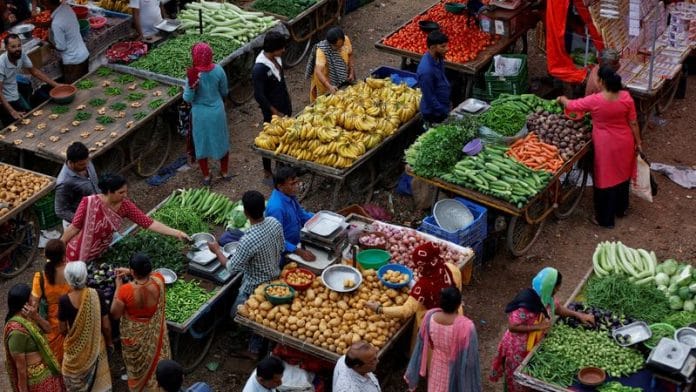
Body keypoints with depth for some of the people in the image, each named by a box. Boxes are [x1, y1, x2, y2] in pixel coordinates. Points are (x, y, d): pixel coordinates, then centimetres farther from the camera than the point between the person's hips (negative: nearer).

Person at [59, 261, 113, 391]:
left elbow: (63, 329, -8)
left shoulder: (64, 301, -21)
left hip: (74, 347, -1)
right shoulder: (97, 295, -19)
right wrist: (109, 342, 7)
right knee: (97, 380, 22)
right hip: (95, 346, 1)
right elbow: (106, 325, -11)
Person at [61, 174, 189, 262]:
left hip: (100, 254, 5)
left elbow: (149, 223, -18)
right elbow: (74, 228, -19)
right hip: (78, 254, -4)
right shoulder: (89, 203, -30)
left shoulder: (125, 206, -17)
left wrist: (177, 233, -24)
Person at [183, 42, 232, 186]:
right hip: (217, 111, 3)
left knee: (202, 143, 16)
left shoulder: (194, 75, -23)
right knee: (221, 141, 22)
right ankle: (224, 172, 37)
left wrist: (191, 85, -28)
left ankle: (206, 176, 29)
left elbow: (188, 99, -15)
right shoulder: (218, 70, -14)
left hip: (200, 114, -3)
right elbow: (224, 92, 1)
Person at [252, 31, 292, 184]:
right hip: (272, 112, -8)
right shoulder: (259, 69, -29)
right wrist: (275, 113, -18)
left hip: (284, 107, 8)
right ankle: (267, 174, 24)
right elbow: (259, 96, -24)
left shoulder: (276, 58, -4)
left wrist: (288, 105, 16)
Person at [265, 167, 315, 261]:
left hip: (295, 242, 8)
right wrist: (298, 252, -34)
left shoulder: (289, 194, -4)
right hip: (285, 252, -8)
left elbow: (301, 214, 14)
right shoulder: (276, 207, -31)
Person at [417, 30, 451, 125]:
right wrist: (445, 113, -17)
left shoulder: (438, 58, -7)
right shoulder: (426, 71, -33)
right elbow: (429, 98, -25)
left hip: (442, 107, 8)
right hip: (433, 114, -8)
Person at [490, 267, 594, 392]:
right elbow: (512, 326, -32)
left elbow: (557, 307, 13)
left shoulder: (545, 297, -7)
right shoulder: (527, 303, -34)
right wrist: (538, 326, -31)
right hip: (518, 348, -8)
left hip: (532, 345, 8)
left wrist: (579, 315, 5)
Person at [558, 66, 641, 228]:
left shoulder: (594, 101, -22)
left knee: (605, 178, 10)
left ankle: (605, 219, 20)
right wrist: (638, 141, 9)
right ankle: (621, 209, 44)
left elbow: (571, 105, -6)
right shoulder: (626, 97, -13)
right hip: (624, 142, 4)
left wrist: (562, 99, 16)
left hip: (606, 146, -4)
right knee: (622, 174, 24)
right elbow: (633, 122, -4)